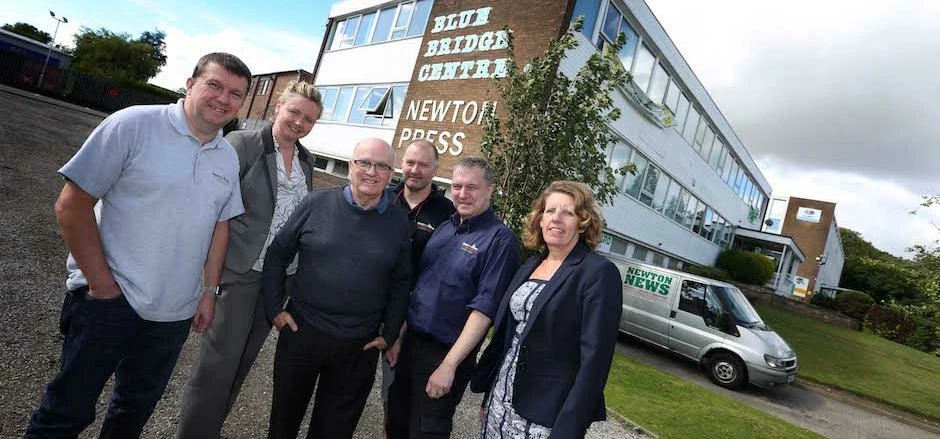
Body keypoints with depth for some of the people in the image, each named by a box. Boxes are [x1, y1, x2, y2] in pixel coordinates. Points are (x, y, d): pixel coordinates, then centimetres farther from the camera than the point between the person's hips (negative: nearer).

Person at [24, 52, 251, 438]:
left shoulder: (229, 157, 6)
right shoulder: (135, 124, -11)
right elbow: (72, 205, -11)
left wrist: (210, 291, 9)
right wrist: (102, 283, -14)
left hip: (173, 315, 5)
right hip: (108, 303, -5)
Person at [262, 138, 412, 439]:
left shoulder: (399, 223, -3)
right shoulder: (317, 203, -5)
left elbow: (401, 283, 4)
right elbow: (277, 255, 2)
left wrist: (389, 335, 2)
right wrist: (274, 308, -2)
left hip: (359, 347, 0)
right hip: (302, 332, 0)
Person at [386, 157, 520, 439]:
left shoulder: (500, 240, -14)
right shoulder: (445, 228, 7)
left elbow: (484, 308, -19)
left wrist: (449, 365, -21)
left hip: (445, 353, -6)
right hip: (410, 342, 6)